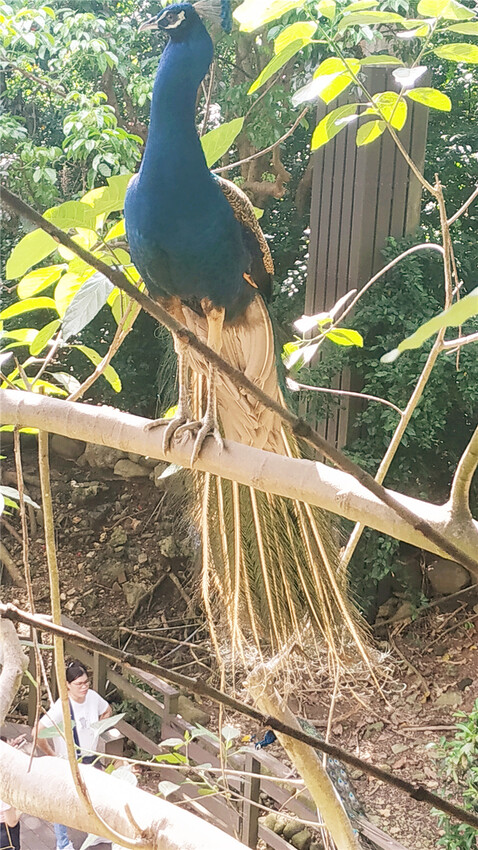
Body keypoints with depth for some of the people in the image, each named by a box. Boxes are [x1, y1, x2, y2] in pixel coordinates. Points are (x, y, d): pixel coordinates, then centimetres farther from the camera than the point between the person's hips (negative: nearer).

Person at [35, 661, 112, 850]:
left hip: (91, 757, 6)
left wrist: (95, 731, 3)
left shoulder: (92, 696, -11)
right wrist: (52, 755, -20)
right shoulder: (62, 707, -29)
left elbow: (107, 711, 12)